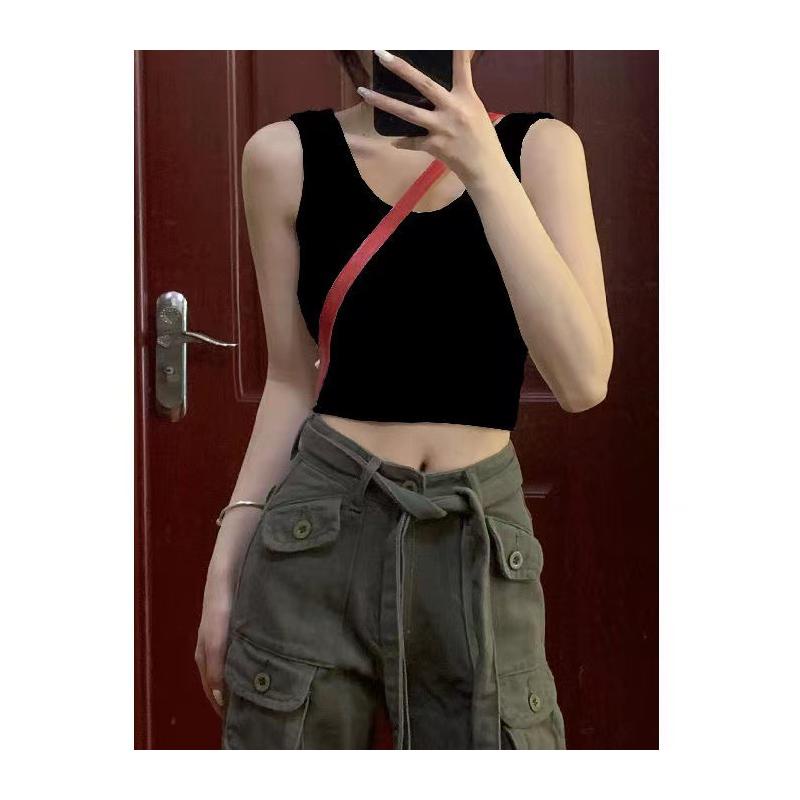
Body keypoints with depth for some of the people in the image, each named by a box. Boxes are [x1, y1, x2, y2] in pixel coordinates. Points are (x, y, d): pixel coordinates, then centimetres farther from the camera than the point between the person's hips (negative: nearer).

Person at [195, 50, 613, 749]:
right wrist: (226, 565, 5)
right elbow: (293, 379, 6)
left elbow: (583, 381, -12)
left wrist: (484, 170, -18)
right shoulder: (285, 156, 0)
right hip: (314, 543, 0)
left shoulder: (539, 147, -1)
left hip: (480, 546, 0)